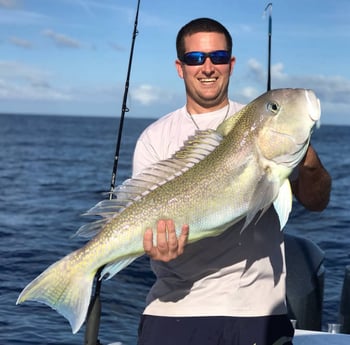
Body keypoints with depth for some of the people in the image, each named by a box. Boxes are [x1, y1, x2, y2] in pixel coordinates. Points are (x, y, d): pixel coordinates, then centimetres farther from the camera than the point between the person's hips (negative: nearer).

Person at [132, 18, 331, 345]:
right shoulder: (156, 138, 5)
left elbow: (316, 202, 1)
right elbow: (146, 217, -2)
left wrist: (308, 162, -21)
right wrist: (159, 246, -24)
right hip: (175, 305, 0)